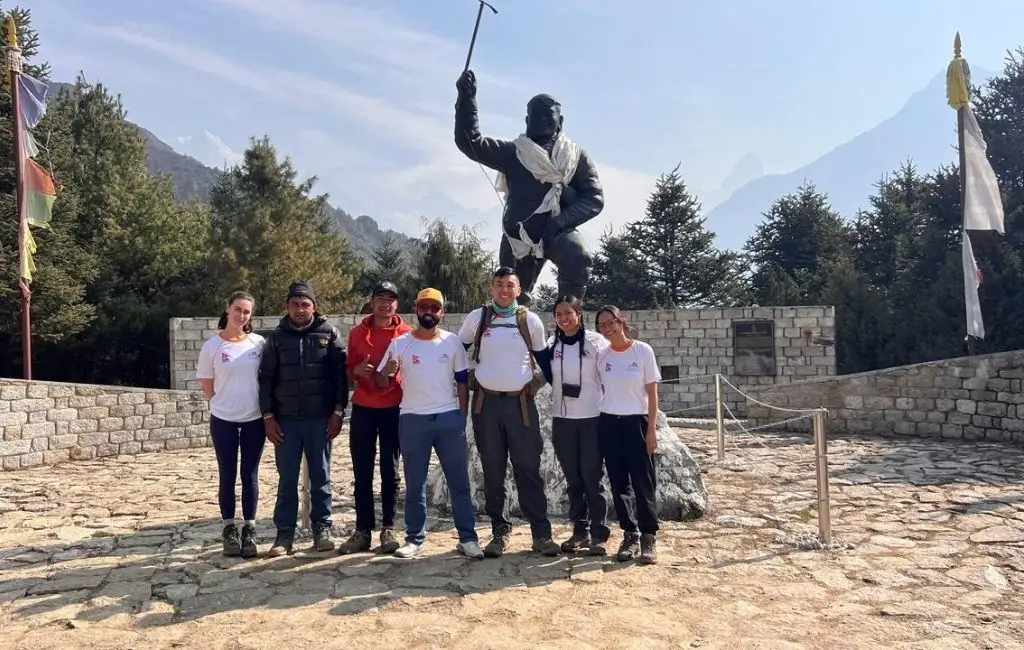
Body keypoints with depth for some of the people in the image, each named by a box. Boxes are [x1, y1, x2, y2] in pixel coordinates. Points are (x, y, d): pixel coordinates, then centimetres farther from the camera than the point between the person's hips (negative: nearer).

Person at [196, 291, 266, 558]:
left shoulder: (258, 343, -1)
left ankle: (249, 530, 16)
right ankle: (229, 529, 18)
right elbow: (206, 384, 2)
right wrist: (226, 404, 5)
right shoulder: (212, 346, -5)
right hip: (224, 420, -1)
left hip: (254, 419, 1)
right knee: (228, 476, 7)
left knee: (250, 476, 8)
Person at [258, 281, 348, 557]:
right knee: (287, 479, 6)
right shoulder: (277, 337, 6)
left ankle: (322, 528, 17)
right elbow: (266, 378, 6)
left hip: (320, 417, -1)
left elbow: (340, 373, -1)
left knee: (320, 476, 7)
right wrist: (268, 416, -1)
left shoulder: (328, 333, 1)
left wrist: (338, 411, -6)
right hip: (286, 419, 1)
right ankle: (285, 533, 13)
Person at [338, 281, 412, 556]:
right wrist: (357, 370, -9)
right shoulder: (357, 333, 7)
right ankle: (363, 530, 12)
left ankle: (388, 529, 13)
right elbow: (348, 370, 13)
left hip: (394, 409, -1)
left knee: (390, 471, 5)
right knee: (362, 472, 4)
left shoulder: (407, 333, 1)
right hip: (363, 409, 2)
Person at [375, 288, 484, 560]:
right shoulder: (400, 343, 1)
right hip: (413, 420, 0)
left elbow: (462, 382, 8)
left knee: (459, 481, 3)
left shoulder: (452, 342, 4)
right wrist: (388, 371, -22)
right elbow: (381, 383, 1)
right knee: (415, 484, 8)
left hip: (449, 418, 1)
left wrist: (462, 419, 3)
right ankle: (415, 538, 18)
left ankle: (468, 538, 10)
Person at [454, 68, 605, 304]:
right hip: (519, 235, 1)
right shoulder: (513, 152, 6)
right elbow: (469, 142, -3)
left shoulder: (576, 156, 6)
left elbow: (594, 198, -1)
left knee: (580, 258, -32)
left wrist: (561, 221, -16)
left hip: (559, 232, -1)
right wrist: (466, 98, -16)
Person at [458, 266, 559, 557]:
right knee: (492, 470, 7)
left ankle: (541, 533, 6)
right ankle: (499, 531, 17)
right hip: (486, 403, 1)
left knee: (528, 468, 0)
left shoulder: (530, 320, 2)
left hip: (521, 402, -1)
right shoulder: (476, 318, 2)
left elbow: (543, 358, 11)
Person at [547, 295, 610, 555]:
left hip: (592, 419, -3)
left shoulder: (596, 341, -5)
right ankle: (579, 531, 20)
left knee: (592, 478, 0)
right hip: (562, 419, 3)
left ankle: (598, 535, 8)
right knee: (573, 478, 10)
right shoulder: (552, 344, 5)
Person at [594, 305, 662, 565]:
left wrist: (651, 429, -8)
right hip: (608, 424, 3)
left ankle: (648, 538, 6)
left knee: (643, 481, -3)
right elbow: (601, 390, 11)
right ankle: (630, 535, 17)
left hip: (637, 422, -3)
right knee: (619, 483, 6)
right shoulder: (601, 356, 3)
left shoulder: (643, 351, -4)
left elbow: (652, 392, -3)